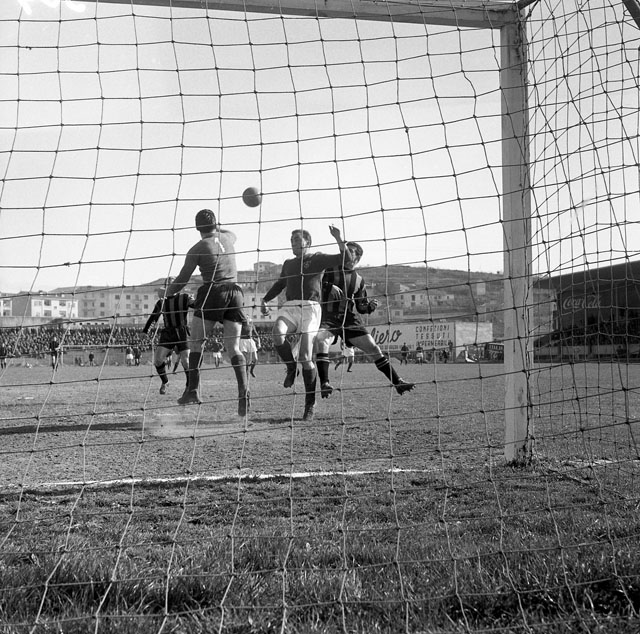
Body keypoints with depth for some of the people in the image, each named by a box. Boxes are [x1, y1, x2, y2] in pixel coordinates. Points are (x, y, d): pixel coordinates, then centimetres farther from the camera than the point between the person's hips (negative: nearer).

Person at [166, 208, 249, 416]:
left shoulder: (197, 249, 0)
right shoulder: (227, 238, 12)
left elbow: (182, 279, 4)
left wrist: (168, 292, 20)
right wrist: (217, 228, 52)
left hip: (212, 292, -4)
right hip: (235, 292, 4)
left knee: (196, 342, 4)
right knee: (234, 347, 1)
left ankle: (193, 389, -7)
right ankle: (243, 392, -16)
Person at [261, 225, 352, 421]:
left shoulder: (317, 259, 9)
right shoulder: (288, 263, 26)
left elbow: (346, 259, 0)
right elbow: (279, 284, 39)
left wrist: (339, 239, -14)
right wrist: (265, 300, 27)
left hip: (310, 307, -4)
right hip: (289, 307, 4)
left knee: (306, 357, -13)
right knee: (277, 336, -30)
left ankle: (310, 403, 0)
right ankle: (291, 367, 0)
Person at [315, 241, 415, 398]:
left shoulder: (359, 280, 15)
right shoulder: (330, 269, 7)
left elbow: (361, 307, 17)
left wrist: (370, 306, -5)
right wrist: (329, 286, -17)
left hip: (350, 319, 3)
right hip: (328, 317, -3)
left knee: (373, 348, -3)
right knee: (321, 341, -33)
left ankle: (397, 382, 5)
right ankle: (324, 384, -30)